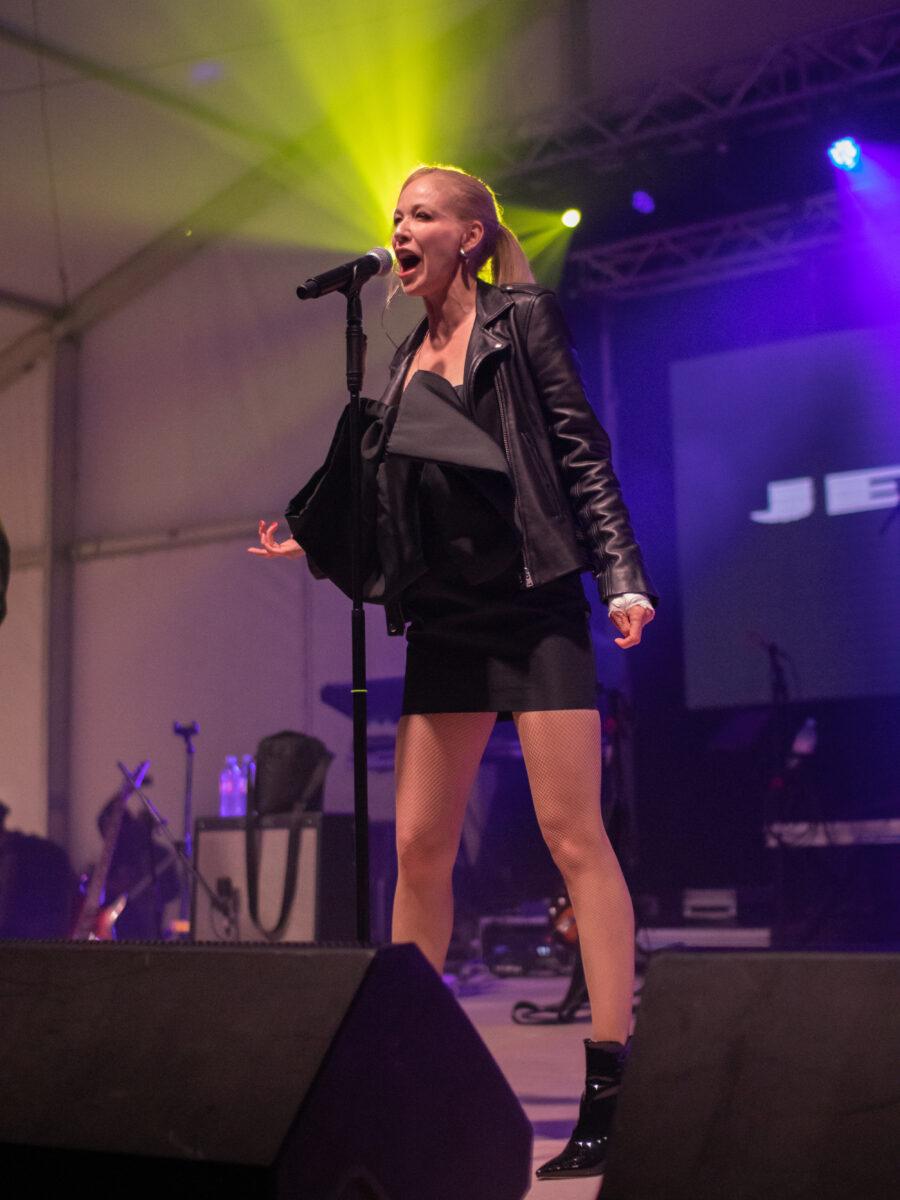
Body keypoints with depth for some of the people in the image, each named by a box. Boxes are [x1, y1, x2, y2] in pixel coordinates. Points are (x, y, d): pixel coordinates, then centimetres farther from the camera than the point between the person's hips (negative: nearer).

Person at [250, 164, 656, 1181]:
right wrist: (311, 539, 13)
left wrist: (622, 577, -16)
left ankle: (610, 1087, -4)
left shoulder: (521, 318, 1)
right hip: (444, 620, 6)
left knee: (572, 836, -8)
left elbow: (582, 455, -6)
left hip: (533, 608, -6)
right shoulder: (409, 355, 17)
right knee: (418, 846, 5)